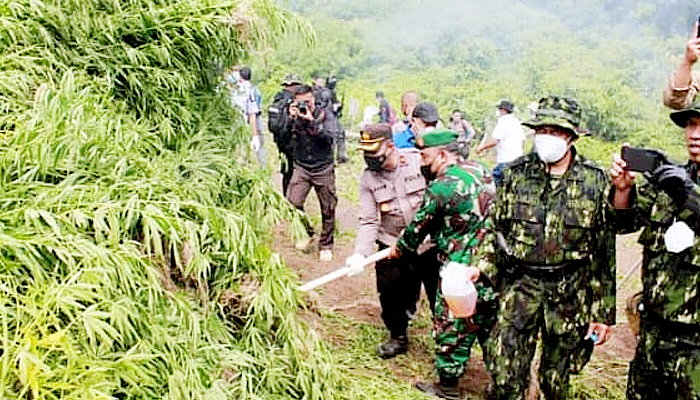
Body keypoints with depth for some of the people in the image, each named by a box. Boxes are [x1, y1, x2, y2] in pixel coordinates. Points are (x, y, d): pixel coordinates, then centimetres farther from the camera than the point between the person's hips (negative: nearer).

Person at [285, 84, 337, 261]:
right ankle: (307, 233, 12)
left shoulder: (324, 114, -3)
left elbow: (329, 138, -18)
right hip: (302, 168, 1)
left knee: (328, 209, 3)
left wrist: (312, 121, -25)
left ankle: (326, 245, 22)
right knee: (292, 203, -14)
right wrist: (291, 119, -23)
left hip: (323, 169, -1)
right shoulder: (294, 116, 2)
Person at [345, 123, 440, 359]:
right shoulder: (368, 178, -3)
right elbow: (368, 221, -6)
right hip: (392, 246, 2)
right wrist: (360, 253, -20)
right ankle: (398, 337, 29)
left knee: (439, 292, 5)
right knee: (390, 293, 4)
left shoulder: (420, 161, -11)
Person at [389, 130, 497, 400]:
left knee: (452, 324, 8)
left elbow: (418, 227, -3)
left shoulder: (440, 188, -16)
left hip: (461, 269, -7)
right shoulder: (478, 170, 6)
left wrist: (398, 250, 14)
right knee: (489, 322, 19)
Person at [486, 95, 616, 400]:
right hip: (519, 284, 1)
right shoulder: (515, 174, 1)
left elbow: (605, 252, 0)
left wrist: (604, 312, 0)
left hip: (570, 293, 0)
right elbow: (495, 230, 8)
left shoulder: (595, 181, -3)